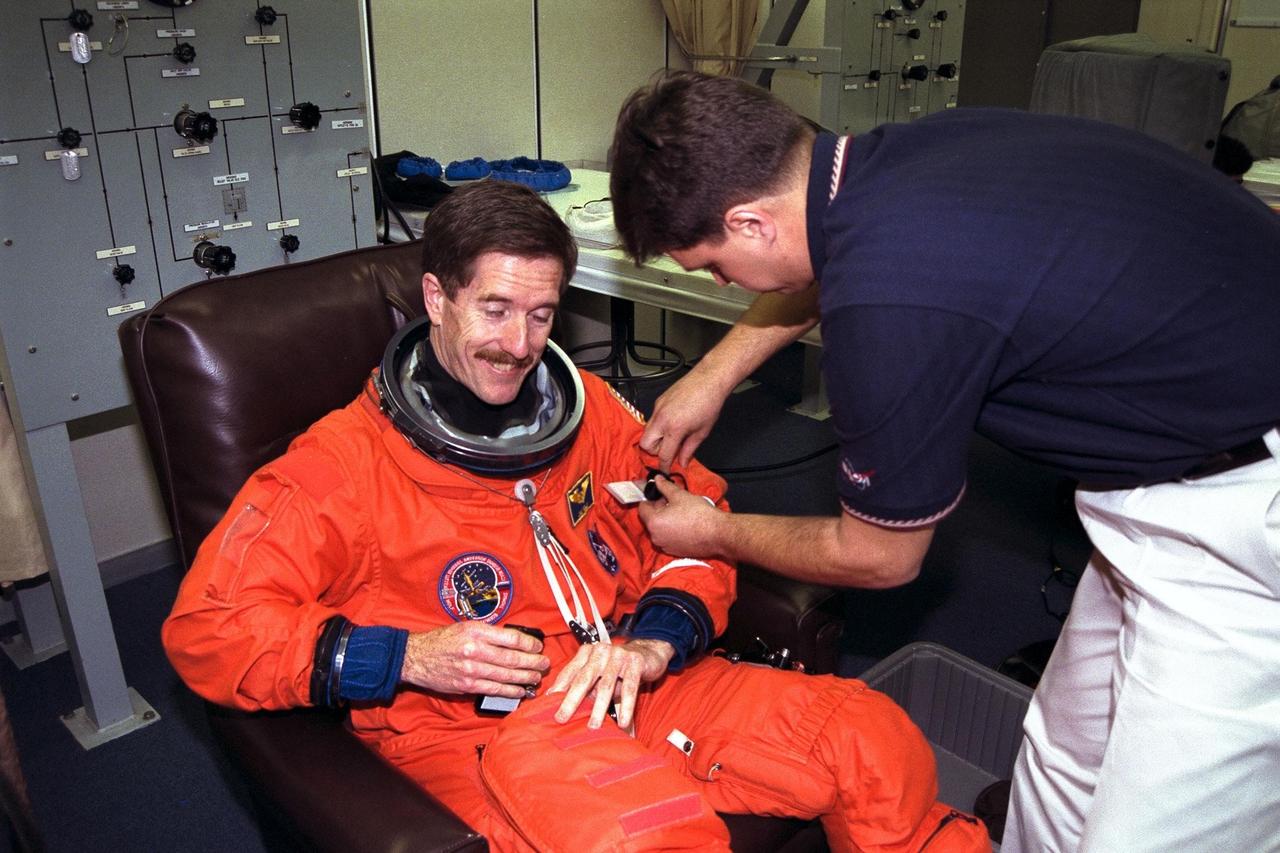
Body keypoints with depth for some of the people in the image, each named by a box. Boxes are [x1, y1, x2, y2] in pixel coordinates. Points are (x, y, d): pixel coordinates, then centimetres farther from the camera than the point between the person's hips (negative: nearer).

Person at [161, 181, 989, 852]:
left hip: (640, 684, 5)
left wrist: (656, 638, -5)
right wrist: (406, 657, -14)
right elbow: (205, 629, -3)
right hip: (483, 728, -4)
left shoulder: (583, 408, 13)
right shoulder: (340, 464, -1)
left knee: (875, 739, -12)